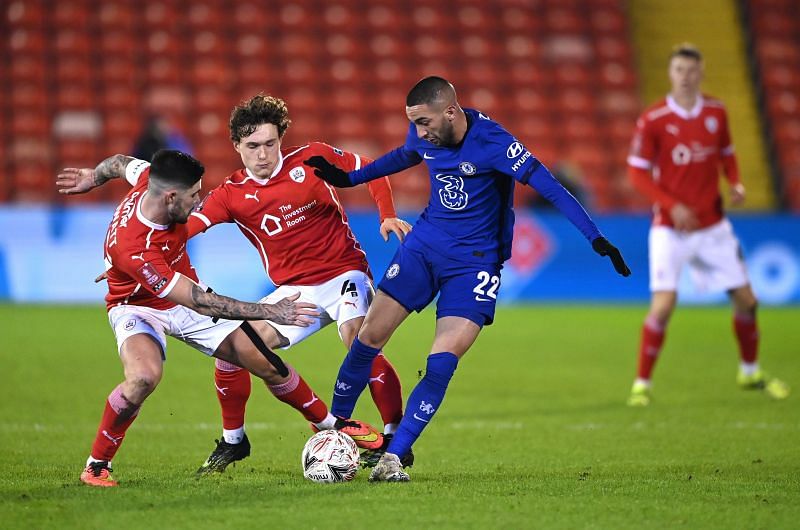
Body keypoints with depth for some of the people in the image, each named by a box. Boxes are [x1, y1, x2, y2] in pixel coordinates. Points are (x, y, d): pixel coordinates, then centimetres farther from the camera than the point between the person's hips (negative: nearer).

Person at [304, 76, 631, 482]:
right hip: (423, 245, 5)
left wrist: (595, 238, -32)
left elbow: (548, 186, -25)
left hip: (473, 261, -5)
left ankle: (393, 457, -10)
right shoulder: (424, 135, -5)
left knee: (442, 362, -17)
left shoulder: (491, 142, -23)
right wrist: (349, 178, 25)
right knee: (369, 336, -2)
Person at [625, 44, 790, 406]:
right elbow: (637, 173, -8)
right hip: (670, 227, -4)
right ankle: (642, 384, -4)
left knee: (746, 300, 6)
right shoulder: (653, 120, -10)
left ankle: (750, 372, 29)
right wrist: (673, 205, -19)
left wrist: (735, 183, -3)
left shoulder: (716, 113, 2)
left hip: (713, 226, 4)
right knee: (663, 305, -17)